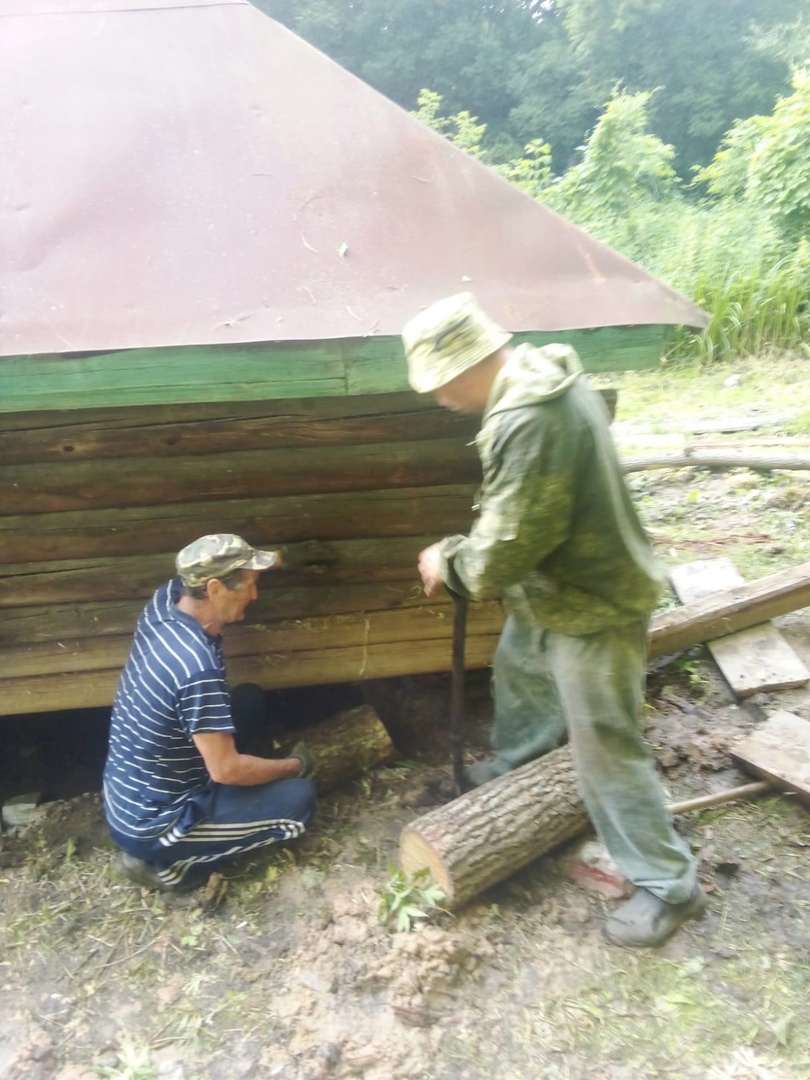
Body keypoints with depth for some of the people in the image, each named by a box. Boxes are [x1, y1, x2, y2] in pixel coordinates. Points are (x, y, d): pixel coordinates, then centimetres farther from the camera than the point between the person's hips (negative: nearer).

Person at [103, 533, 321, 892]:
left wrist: (281, 557, 14)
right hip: (150, 826, -8)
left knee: (250, 699, 13)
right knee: (298, 797, -4)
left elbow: (213, 568, 15)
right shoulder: (197, 667, -33)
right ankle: (171, 863, 2)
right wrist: (295, 765, -9)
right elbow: (226, 769, -25)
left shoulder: (165, 600, -9)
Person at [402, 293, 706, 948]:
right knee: (517, 671, 30)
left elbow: (508, 547, -29)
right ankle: (513, 765, 59)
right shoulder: (539, 376, 0)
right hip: (557, 586, 10)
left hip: (593, 605, -10)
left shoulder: (531, 422, -34)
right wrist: (468, 555, 2)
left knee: (604, 748, 3)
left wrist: (449, 563, -10)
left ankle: (670, 884, 23)